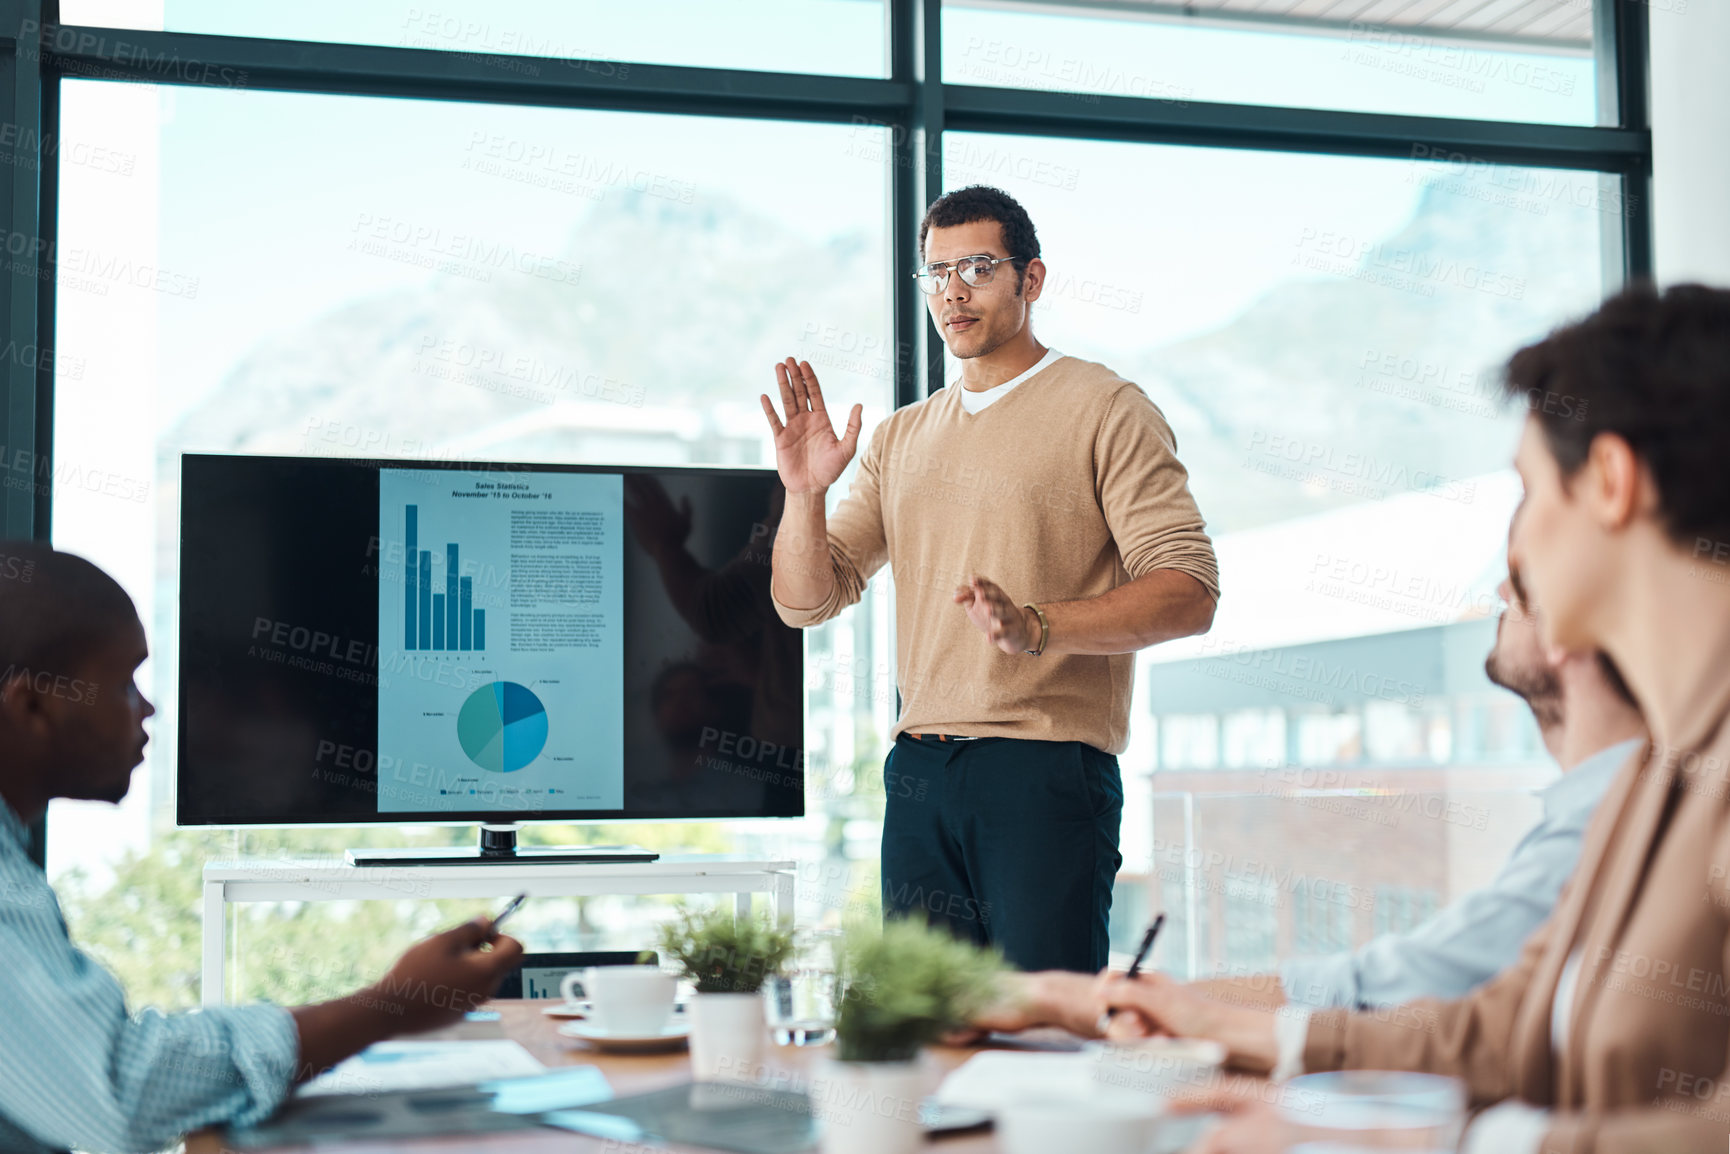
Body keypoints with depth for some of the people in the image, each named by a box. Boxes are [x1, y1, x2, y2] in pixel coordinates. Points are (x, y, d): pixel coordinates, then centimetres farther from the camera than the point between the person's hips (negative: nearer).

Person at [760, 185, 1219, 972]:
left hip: (1046, 768, -5)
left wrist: (1035, 626, -24)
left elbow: (1188, 593, -10)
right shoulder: (899, 439, 18)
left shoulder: (1105, 411, 0)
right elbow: (806, 601, 15)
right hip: (917, 777, 5)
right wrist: (804, 492, -3)